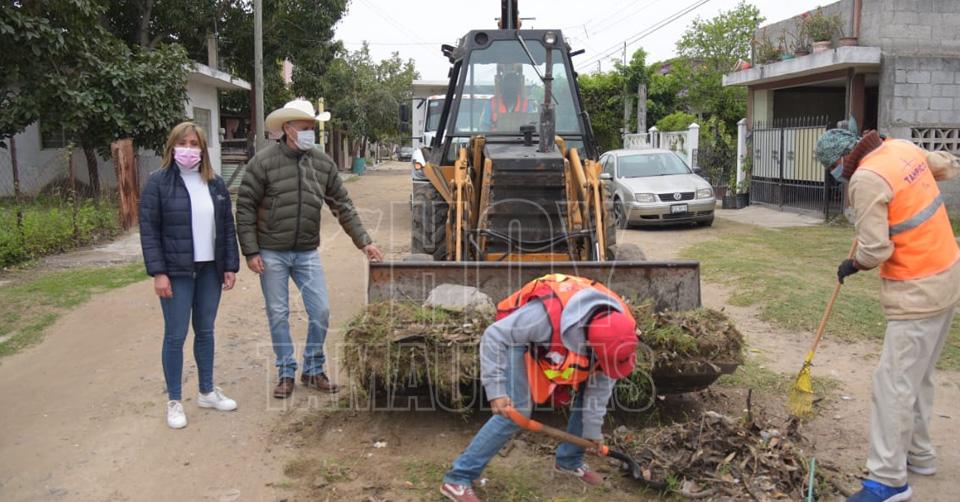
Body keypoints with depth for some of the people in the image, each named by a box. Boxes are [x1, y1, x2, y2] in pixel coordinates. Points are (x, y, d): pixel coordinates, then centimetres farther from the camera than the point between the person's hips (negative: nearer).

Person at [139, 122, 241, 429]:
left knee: (205, 332, 14)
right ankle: (174, 401, 15)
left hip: (210, 270, 4)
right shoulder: (159, 183, -6)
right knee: (176, 336, 2)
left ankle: (207, 392, 28)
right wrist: (158, 272, -14)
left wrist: (231, 266, 4)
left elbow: (228, 227, 10)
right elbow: (149, 230, -8)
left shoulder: (215, 184, 7)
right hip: (176, 272, -4)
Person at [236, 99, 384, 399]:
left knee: (320, 312, 2)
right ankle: (286, 374, 21)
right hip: (272, 253, -3)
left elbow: (343, 207, 7)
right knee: (278, 315, 6)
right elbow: (245, 209, -7)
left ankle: (313, 371, 21)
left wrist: (364, 241, 2)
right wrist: (251, 252, -11)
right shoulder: (264, 162, -8)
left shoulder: (323, 163, 2)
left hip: (307, 253, 3)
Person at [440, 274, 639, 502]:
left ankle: (569, 460, 19)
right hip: (518, 339, -6)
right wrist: (496, 390, -35)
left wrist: (592, 429, -4)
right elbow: (493, 336, -32)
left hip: (561, 345, 6)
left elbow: (602, 381, -10)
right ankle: (458, 478, -11)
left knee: (590, 393, -2)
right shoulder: (546, 315, -45)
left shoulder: (618, 327, -25)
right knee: (517, 411, -18)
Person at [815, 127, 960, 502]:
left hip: (918, 291, -10)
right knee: (917, 376, 20)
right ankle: (918, 454, 32)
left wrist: (852, 266, -3)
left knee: (894, 383, -4)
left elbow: (875, 250, -22)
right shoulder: (902, 148, 5)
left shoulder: (866, 179, -21)